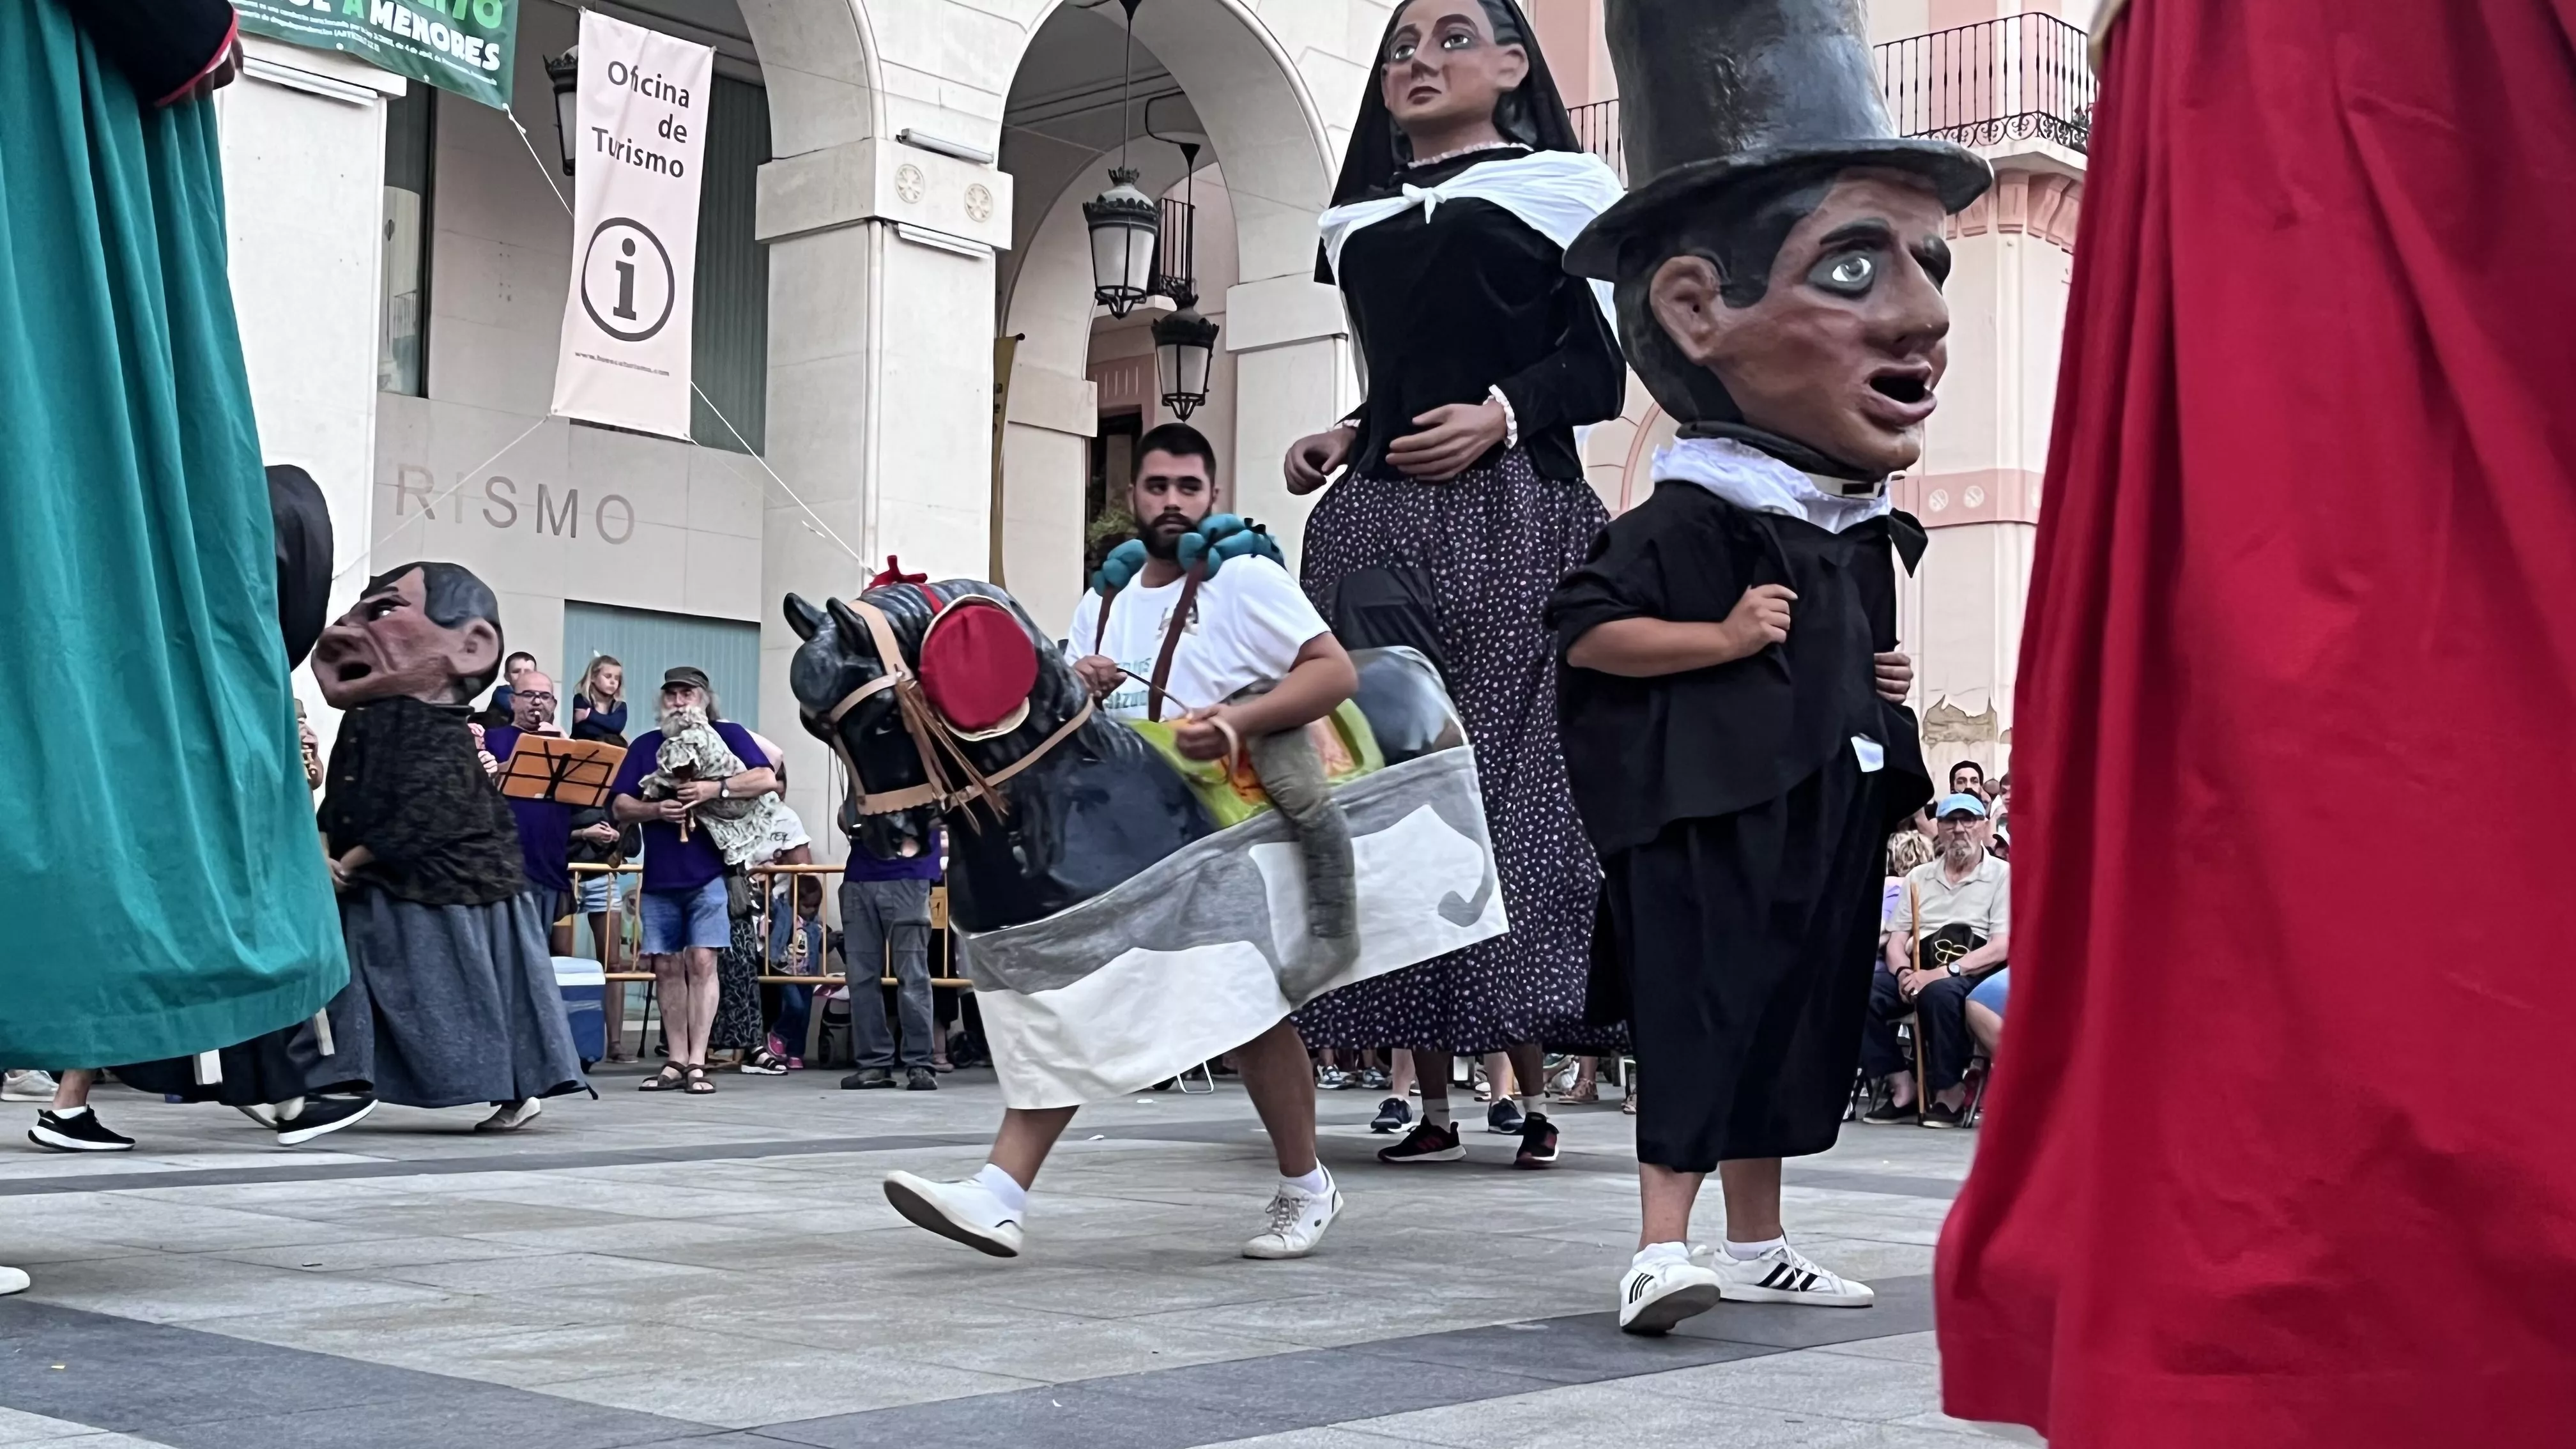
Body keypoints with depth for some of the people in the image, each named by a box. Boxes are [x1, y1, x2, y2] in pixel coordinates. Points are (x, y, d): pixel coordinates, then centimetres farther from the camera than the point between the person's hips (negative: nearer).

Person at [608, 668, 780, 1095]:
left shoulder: (726, 734, 6)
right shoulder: (644, 747, 16)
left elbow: (766, 779, -7)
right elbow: (619, 807, 10)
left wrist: (714, 789, -17)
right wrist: (656, 809, -9)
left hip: (709, 873, -4)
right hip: (659, 877, 4)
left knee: (701, 962, -9)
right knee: (667, 968, 3)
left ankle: (697, 1063, -8)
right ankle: (676, 1062, 8)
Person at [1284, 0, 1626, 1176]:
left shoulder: (1559, 187, 9)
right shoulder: (1360, 225, 23)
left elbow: (1600, 368, 1)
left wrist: (1503, 414, -15)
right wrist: (1342, 440, 7)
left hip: (1514, 521, -5)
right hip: (1377, 527, 5)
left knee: (1510, 786, -8)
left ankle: (1529, 1089, -3)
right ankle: (1431, 1101, 2)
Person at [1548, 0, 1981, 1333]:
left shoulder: (1864, 530, 11)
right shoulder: (1688, 519, -15)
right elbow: (1586, 631, -18)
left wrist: (1882, 690, 10)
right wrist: (1721, 639, -21)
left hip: (1828, 814, 9)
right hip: (1712, 815, -8)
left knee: (1802, 1020, 12)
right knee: (1702, 1014, -12)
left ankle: (1756, 1241, 21)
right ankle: (1662, 1245, -10)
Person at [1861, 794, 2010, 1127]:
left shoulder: (2002, 875, 4)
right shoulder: (1919, 876, 20)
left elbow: (2002, 948, -7)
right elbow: (1896, 941, 14)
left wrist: (1943, 972, -18)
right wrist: (1904, 973, -10)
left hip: (1973, 974, -5)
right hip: (1918, 971, 5)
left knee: (1940, 993, -39)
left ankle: (1949, 1093, -21)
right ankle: (1903, 1087, -18)